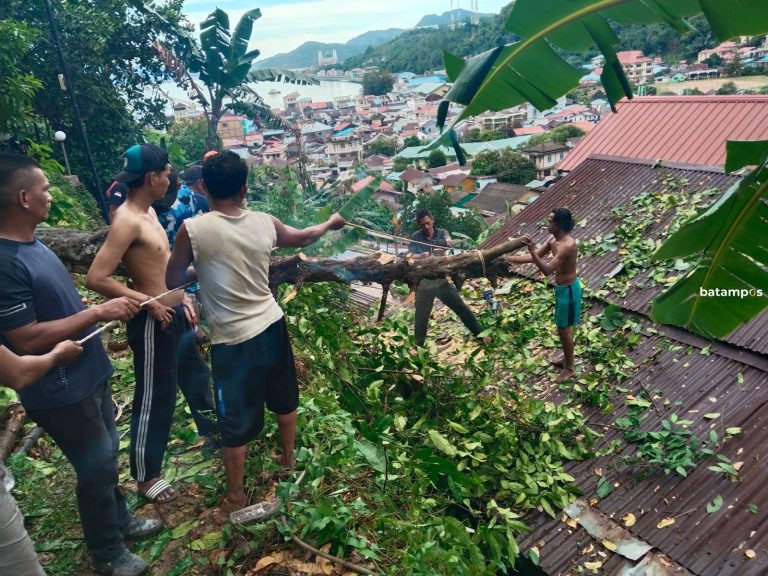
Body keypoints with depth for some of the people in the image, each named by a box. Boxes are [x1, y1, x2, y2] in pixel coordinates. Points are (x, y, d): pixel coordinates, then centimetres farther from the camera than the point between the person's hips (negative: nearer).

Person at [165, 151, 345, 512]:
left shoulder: (192, 230, -17)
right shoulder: (265, 223, -5)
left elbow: (172, 281, -4)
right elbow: (303, 238, 15)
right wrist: (330, 223, 34)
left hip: (233, 340, -4)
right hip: (272, 325, 5)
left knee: (235, 420, 12)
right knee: (284, 399, 26)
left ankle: (236, 497, 30)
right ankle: (288, 460, 48)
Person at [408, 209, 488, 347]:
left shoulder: (442, 233, 1)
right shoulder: (415, 237, -1)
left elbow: (449, 242, -20)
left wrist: (446, 243, -43)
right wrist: (421, 256, -32)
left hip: (442, 280, 1)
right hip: (424, 282, -1)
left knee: (461, 307, 5)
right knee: (421, 316, 5)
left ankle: (480, 334, 16)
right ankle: (418, 346, 20)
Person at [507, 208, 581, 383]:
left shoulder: (567, 246, -31)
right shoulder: (553, 239, -2)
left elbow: (547, 270, -36)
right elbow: (535, 257, 6)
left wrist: (532, 250, -44)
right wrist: (510, 259, -2)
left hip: (568, 290, -9)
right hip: (562, 287, 9)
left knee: (564, 329, 4)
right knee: (563, 327, 22)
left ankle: (570, 368, 21)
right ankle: (567, 359, 40)